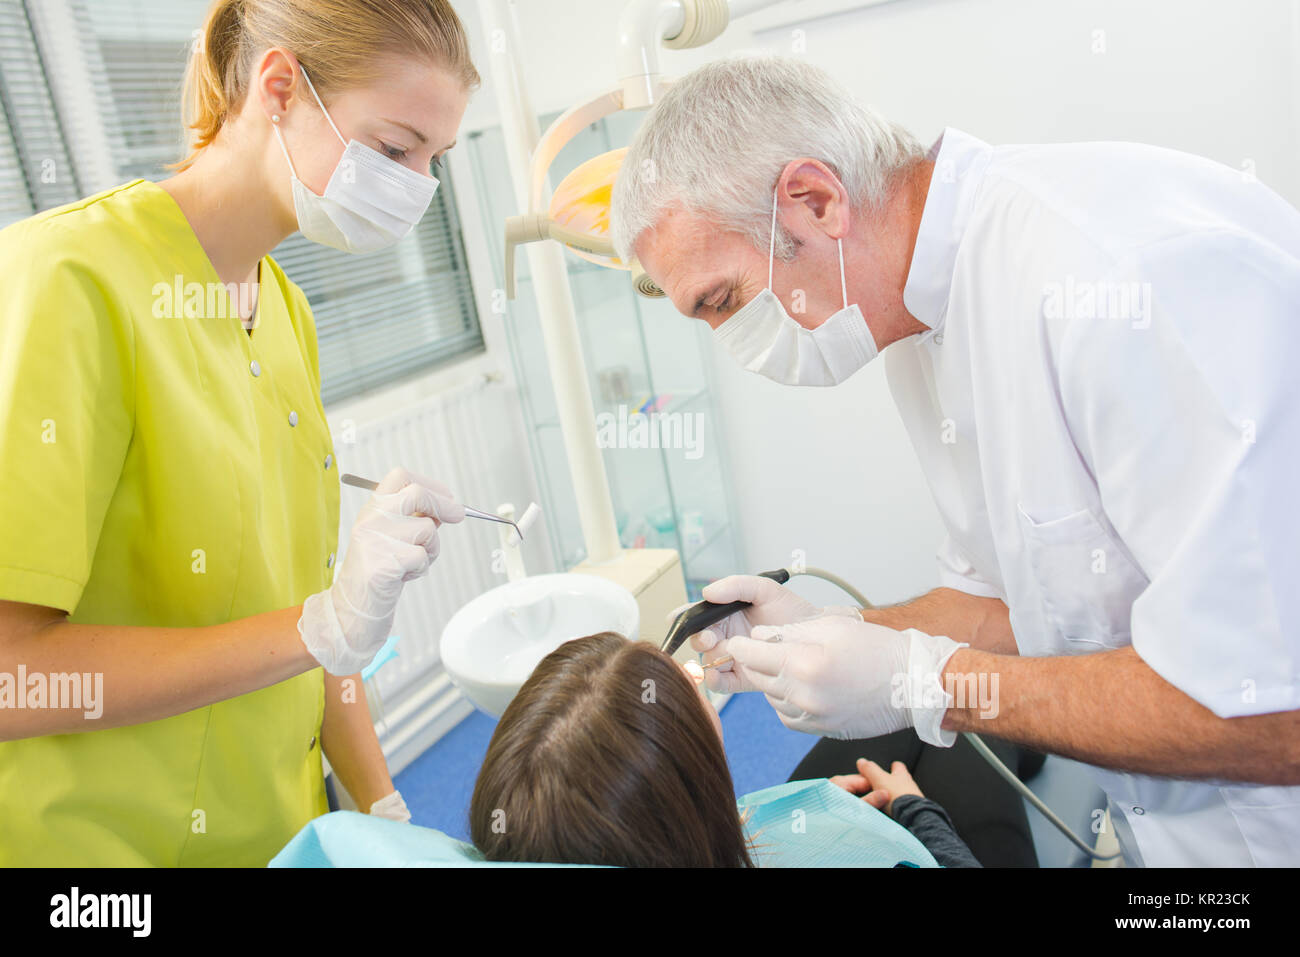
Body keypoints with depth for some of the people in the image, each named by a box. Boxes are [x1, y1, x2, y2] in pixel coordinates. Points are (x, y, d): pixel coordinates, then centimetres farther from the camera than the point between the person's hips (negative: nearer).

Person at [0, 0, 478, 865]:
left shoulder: (287, 310, 3)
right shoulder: (72, 280, -20)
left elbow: (287, 599, 5)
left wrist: (384, 806, 2)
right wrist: (327, 626, -28)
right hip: (105, 837, -6)